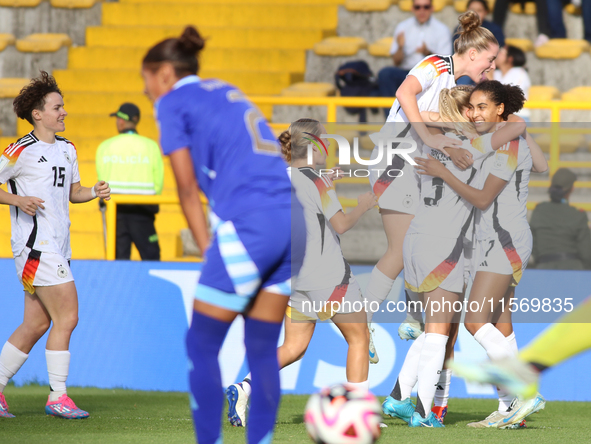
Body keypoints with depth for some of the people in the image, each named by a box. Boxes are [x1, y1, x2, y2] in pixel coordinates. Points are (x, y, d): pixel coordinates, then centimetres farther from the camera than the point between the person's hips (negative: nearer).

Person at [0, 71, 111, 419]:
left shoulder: (67, 149, 14)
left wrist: (94, 192, 4)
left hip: (58, 247, 8)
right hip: (36, 245, -8)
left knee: (36, 325, 10)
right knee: (67, 318, -11)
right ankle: (57, 397, -5)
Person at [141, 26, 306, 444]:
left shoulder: (173, 102, 7)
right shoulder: (229, 93, 27)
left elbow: (188, 189, 3)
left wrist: (208, 249, 10)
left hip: (249, 222, -7)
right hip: (294, 218, 7)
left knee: (202, 346, 5)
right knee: (263, 348, 12)